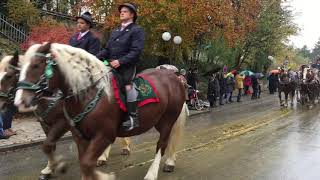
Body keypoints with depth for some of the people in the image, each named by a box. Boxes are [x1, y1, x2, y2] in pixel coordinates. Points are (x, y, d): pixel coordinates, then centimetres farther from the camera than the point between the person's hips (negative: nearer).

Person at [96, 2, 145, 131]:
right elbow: (107, 50, 19)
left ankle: (133, 117, -26)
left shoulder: (137, 30, 1)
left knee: (127, 84, -28)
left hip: (127, 65, -7)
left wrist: (120, 61, -23)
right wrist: (96, 58, 1)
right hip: (111, 64, 7)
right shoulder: (115, 31, 23)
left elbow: (136, 51, -12)